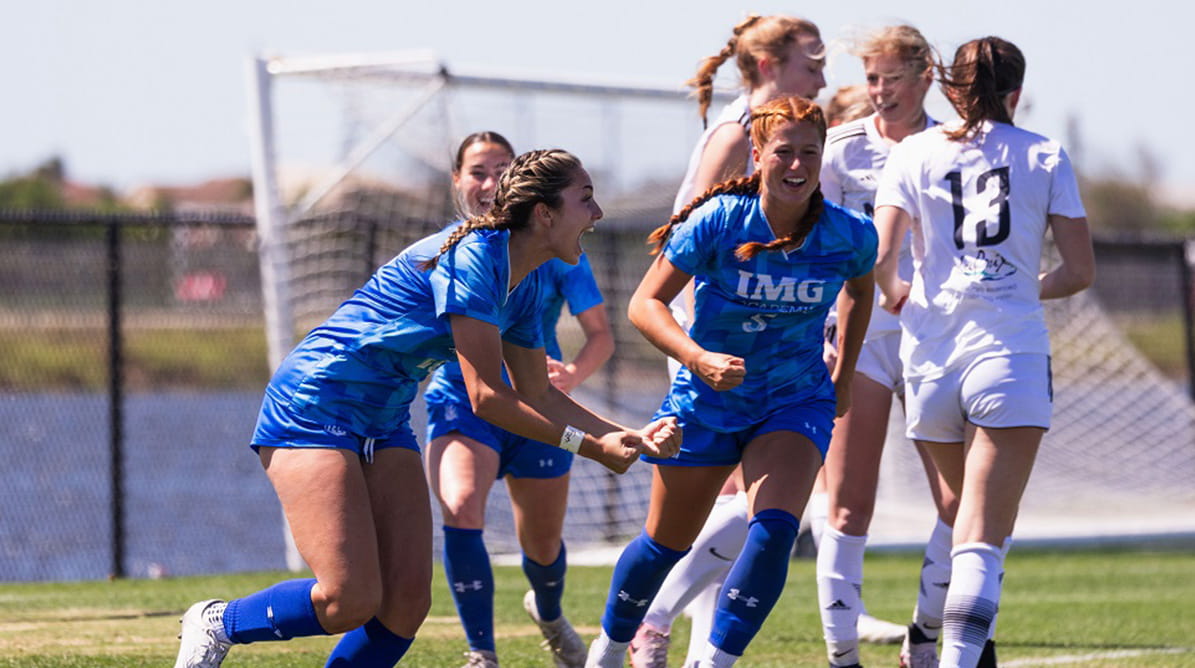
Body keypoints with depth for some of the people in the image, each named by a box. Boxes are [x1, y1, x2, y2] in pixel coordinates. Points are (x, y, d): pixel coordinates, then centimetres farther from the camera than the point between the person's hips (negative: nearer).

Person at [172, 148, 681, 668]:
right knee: (350, 602, -18)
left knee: (407, 602, -5)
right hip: (313, 407, -9)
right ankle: (216, 624, 6)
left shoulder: (522, 288, 7)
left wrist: (629, 437, 4)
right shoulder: (474, 256, -21)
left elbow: (539, 396, 17)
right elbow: (486, 397, -22)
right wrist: (588, 445, -17)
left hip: (384, 425, 9)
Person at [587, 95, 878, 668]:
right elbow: (645, 304, -21)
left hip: (796, 400, 1)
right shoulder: (717, 221, -21)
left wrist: (844, 376, 15)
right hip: (706, 399, -1)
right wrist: (700, 359, -36)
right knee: (667, 542, 13)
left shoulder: (849, 235, -14)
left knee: (774, 530, -23)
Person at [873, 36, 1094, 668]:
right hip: (1010, 353, -2)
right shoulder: (1045, 157, 4)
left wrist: (893, 290, 16)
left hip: (930, 354, 2)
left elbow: (879, 255, -6)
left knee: (967, 517, 22)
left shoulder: (911, 154, 6)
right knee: (983, 538, -7)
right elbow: (1080, 270, 3)